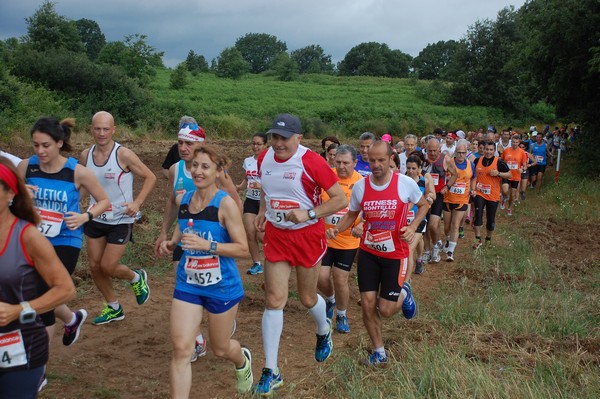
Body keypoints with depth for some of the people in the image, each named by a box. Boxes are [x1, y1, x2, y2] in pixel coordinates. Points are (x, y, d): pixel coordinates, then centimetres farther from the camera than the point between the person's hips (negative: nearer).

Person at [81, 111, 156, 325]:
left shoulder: (123, 155, -16)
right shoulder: (85, 156, -2)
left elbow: (150, 177, -10)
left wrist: (137, 203, -21)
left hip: (120, 220, -5)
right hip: (96, 218, 5)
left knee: (108, 266, -7)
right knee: (94, 266, 9)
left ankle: (137, 278, 27)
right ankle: (113, 308, 29)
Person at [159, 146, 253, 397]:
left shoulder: (225, 204, -16)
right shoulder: (183, 199, 0)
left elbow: (242, 249, -17)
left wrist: (207, 245, -28)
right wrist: (171, 244, -2)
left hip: (222, 287, -4)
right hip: (188, 284, 4)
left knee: (220, 349, 16)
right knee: (181, 349, -7)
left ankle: (243, 361, 52)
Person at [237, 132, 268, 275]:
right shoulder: (248, 161, 8)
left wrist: (262, 186, -27)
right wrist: (239, 187, 0)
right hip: (250, 200, 5)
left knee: (261, 235, -7)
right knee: (250, 232, -1)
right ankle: (256, 263, 13)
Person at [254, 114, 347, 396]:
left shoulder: (311, 161, -18)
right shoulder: (264, 159, 0)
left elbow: (340, 199, -16)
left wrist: (309, 214, -26)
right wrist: (263, 211, 7)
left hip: (308, 235, -3)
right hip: (276, 235, 4)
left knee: (308, 299, 12)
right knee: (274, 299, -3)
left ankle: (324, 332, 50)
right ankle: (270, 372, 5)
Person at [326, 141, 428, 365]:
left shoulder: (406, 183, -14)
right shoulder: (360, 186, -7)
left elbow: (423, 205, 5)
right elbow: (352, 215, 7)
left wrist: (413, 227, -13)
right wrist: (336, 229, -13)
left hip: (395, 254, -2)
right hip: (368, 253, 2)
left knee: (386, 310, -2)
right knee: (368, 305, 0)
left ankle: (404, 292, 34)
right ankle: (379, 352, 22)